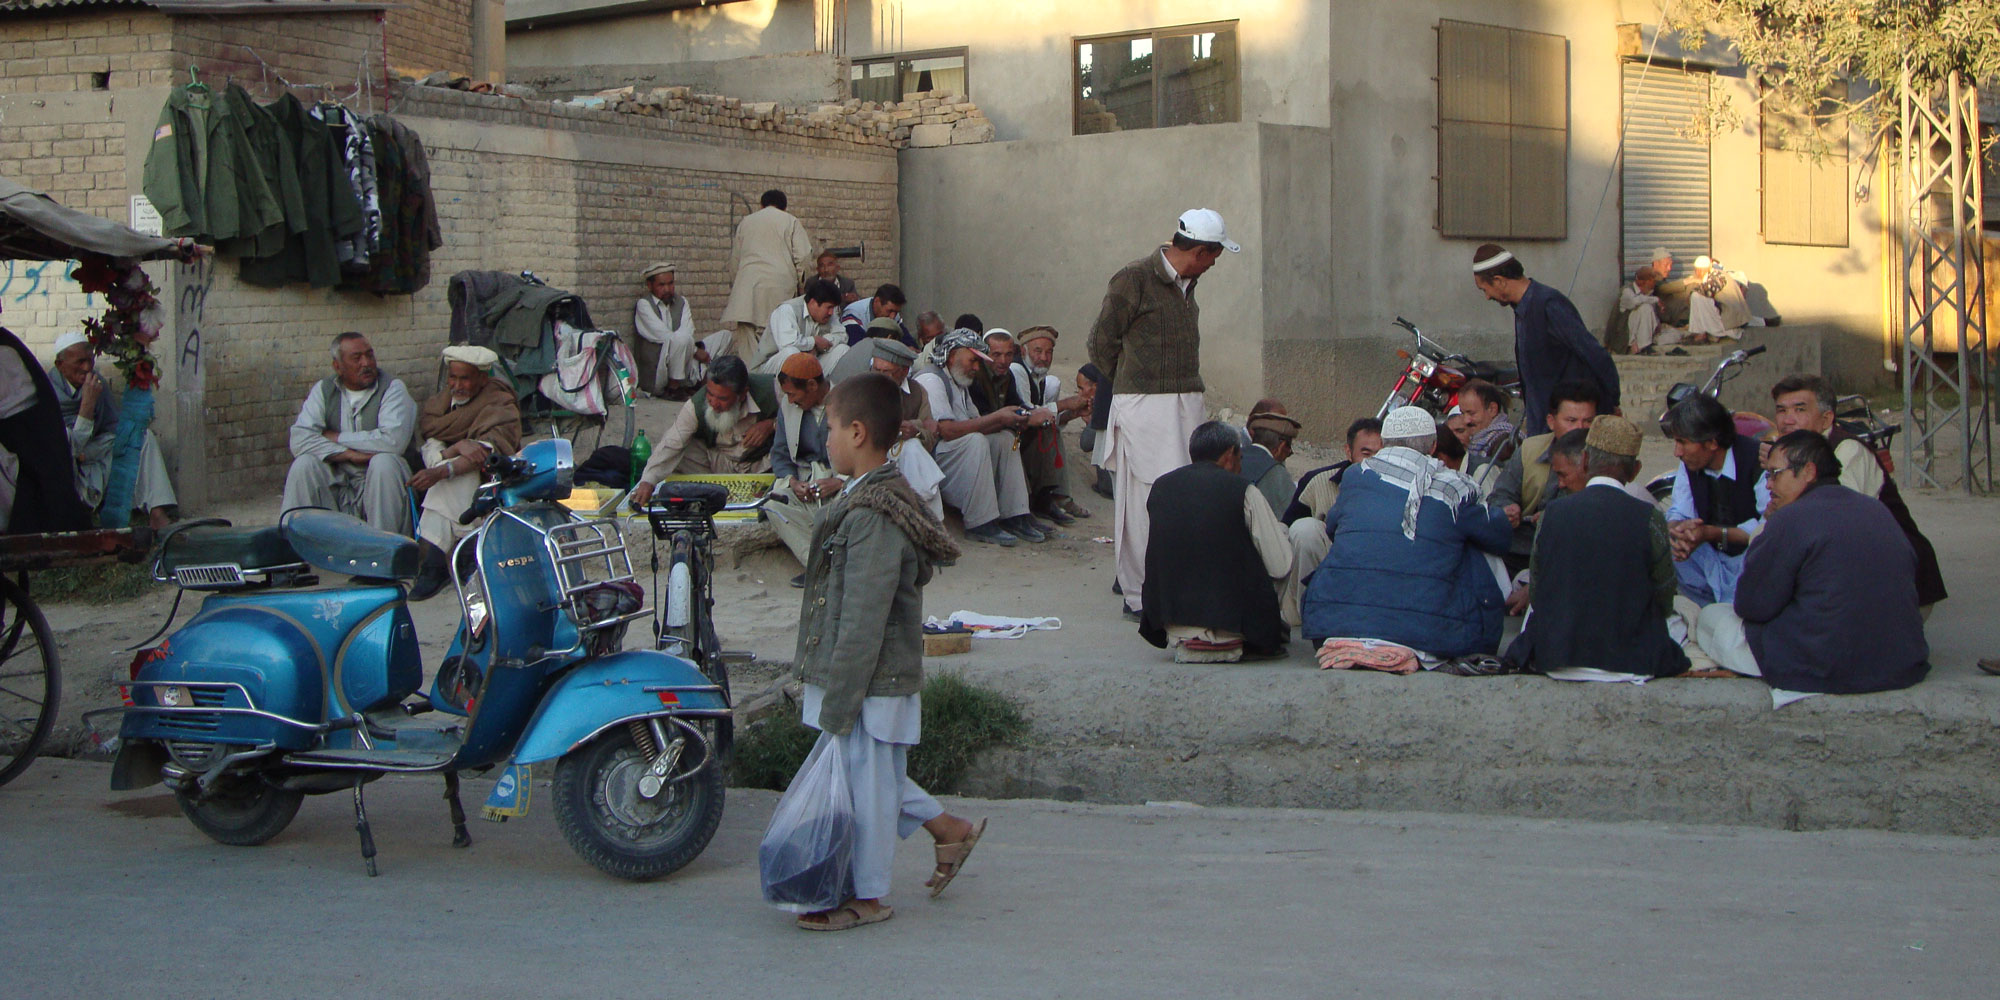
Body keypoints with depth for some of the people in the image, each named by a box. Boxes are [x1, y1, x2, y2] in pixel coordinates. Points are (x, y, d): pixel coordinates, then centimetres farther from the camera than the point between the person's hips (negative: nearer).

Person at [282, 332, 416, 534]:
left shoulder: (393, 388, -3)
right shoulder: (323, 390, 6)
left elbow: (393, 440, -21)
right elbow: (299, 439, -8)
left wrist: (336, 438, -11)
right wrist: (350, 455, -19)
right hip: (336, 485, 2)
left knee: (384, 462, -32)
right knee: (304, 464, -22)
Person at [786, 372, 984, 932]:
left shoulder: (872, 516, -23)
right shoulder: (867, 499, 10)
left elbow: (863, 621, -24)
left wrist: (837, 705, -20)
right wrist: (820, 686, 22)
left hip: (869, 686, -10)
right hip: (865, 680, 10)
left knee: (864, 783, 3)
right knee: (871, 776, 19)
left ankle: (866, 898, 16)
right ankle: (948, 830, 32)